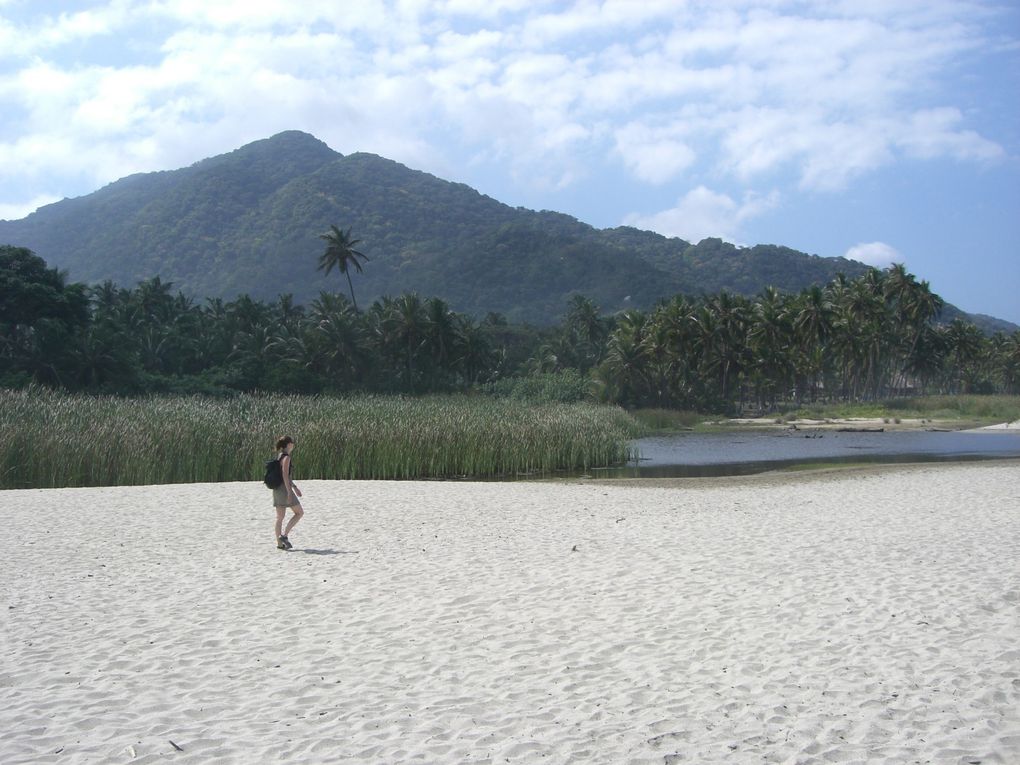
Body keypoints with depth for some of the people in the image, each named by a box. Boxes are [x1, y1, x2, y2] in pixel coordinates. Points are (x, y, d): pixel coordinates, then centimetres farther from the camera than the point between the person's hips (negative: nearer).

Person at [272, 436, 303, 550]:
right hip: (284, 488, -9)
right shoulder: (286, 457, -13)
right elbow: (285, 475, -21)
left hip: (277, 489, 9)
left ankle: (279, 543, 9)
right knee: (299, 512, 1)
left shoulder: (279, 456, 15)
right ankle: (284, 535, -6)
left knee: (280, 517, 9)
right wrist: (289, 492, -23)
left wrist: (295, 487, 28)